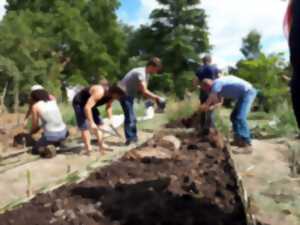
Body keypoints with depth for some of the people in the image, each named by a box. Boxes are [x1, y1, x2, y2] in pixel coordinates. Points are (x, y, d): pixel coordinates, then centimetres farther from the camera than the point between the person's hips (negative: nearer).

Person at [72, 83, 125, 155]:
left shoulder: (111, 94, -13)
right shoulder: (99, 92, -39)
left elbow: (109, 107, 8)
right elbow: (87, 108, -40)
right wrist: (91, 123, -36)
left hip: (90, 104, 9)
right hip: (79, 103, -9)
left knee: (99, 124, 6)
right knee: (85, 127, -12)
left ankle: (101, 146, 13)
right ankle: (88, 149, -5)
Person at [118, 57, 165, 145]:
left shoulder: (146, 74, 6)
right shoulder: (141, 73, -25)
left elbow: (144, 91, 5)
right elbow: (144, 91, -30)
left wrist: (154, 98, -8)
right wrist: (157, 97, -24)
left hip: (129, 94, 10)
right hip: (124, 93, -10)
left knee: (132, 118, 13)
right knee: (130, 117, -12)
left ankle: (133, 137, 22)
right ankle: (130, 138, -4)